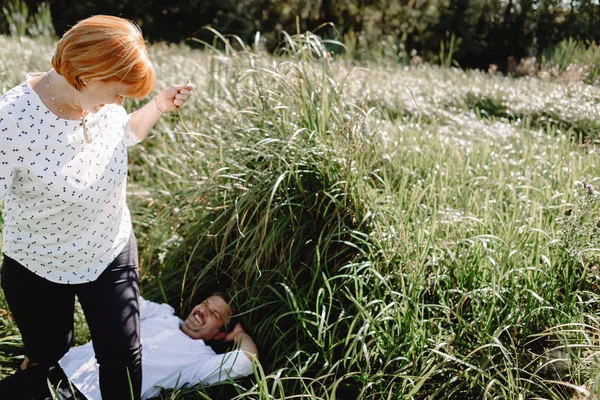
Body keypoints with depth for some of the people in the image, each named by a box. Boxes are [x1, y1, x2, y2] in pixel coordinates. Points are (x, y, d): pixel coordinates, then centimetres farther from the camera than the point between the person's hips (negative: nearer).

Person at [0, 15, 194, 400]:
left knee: (123, 354, 7)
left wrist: (160, 105, -1)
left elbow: (125, 134, 10)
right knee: (49, 358, 22)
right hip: (39, 270, -3)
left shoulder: (103, 101, -13)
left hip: (112, 254, 3)